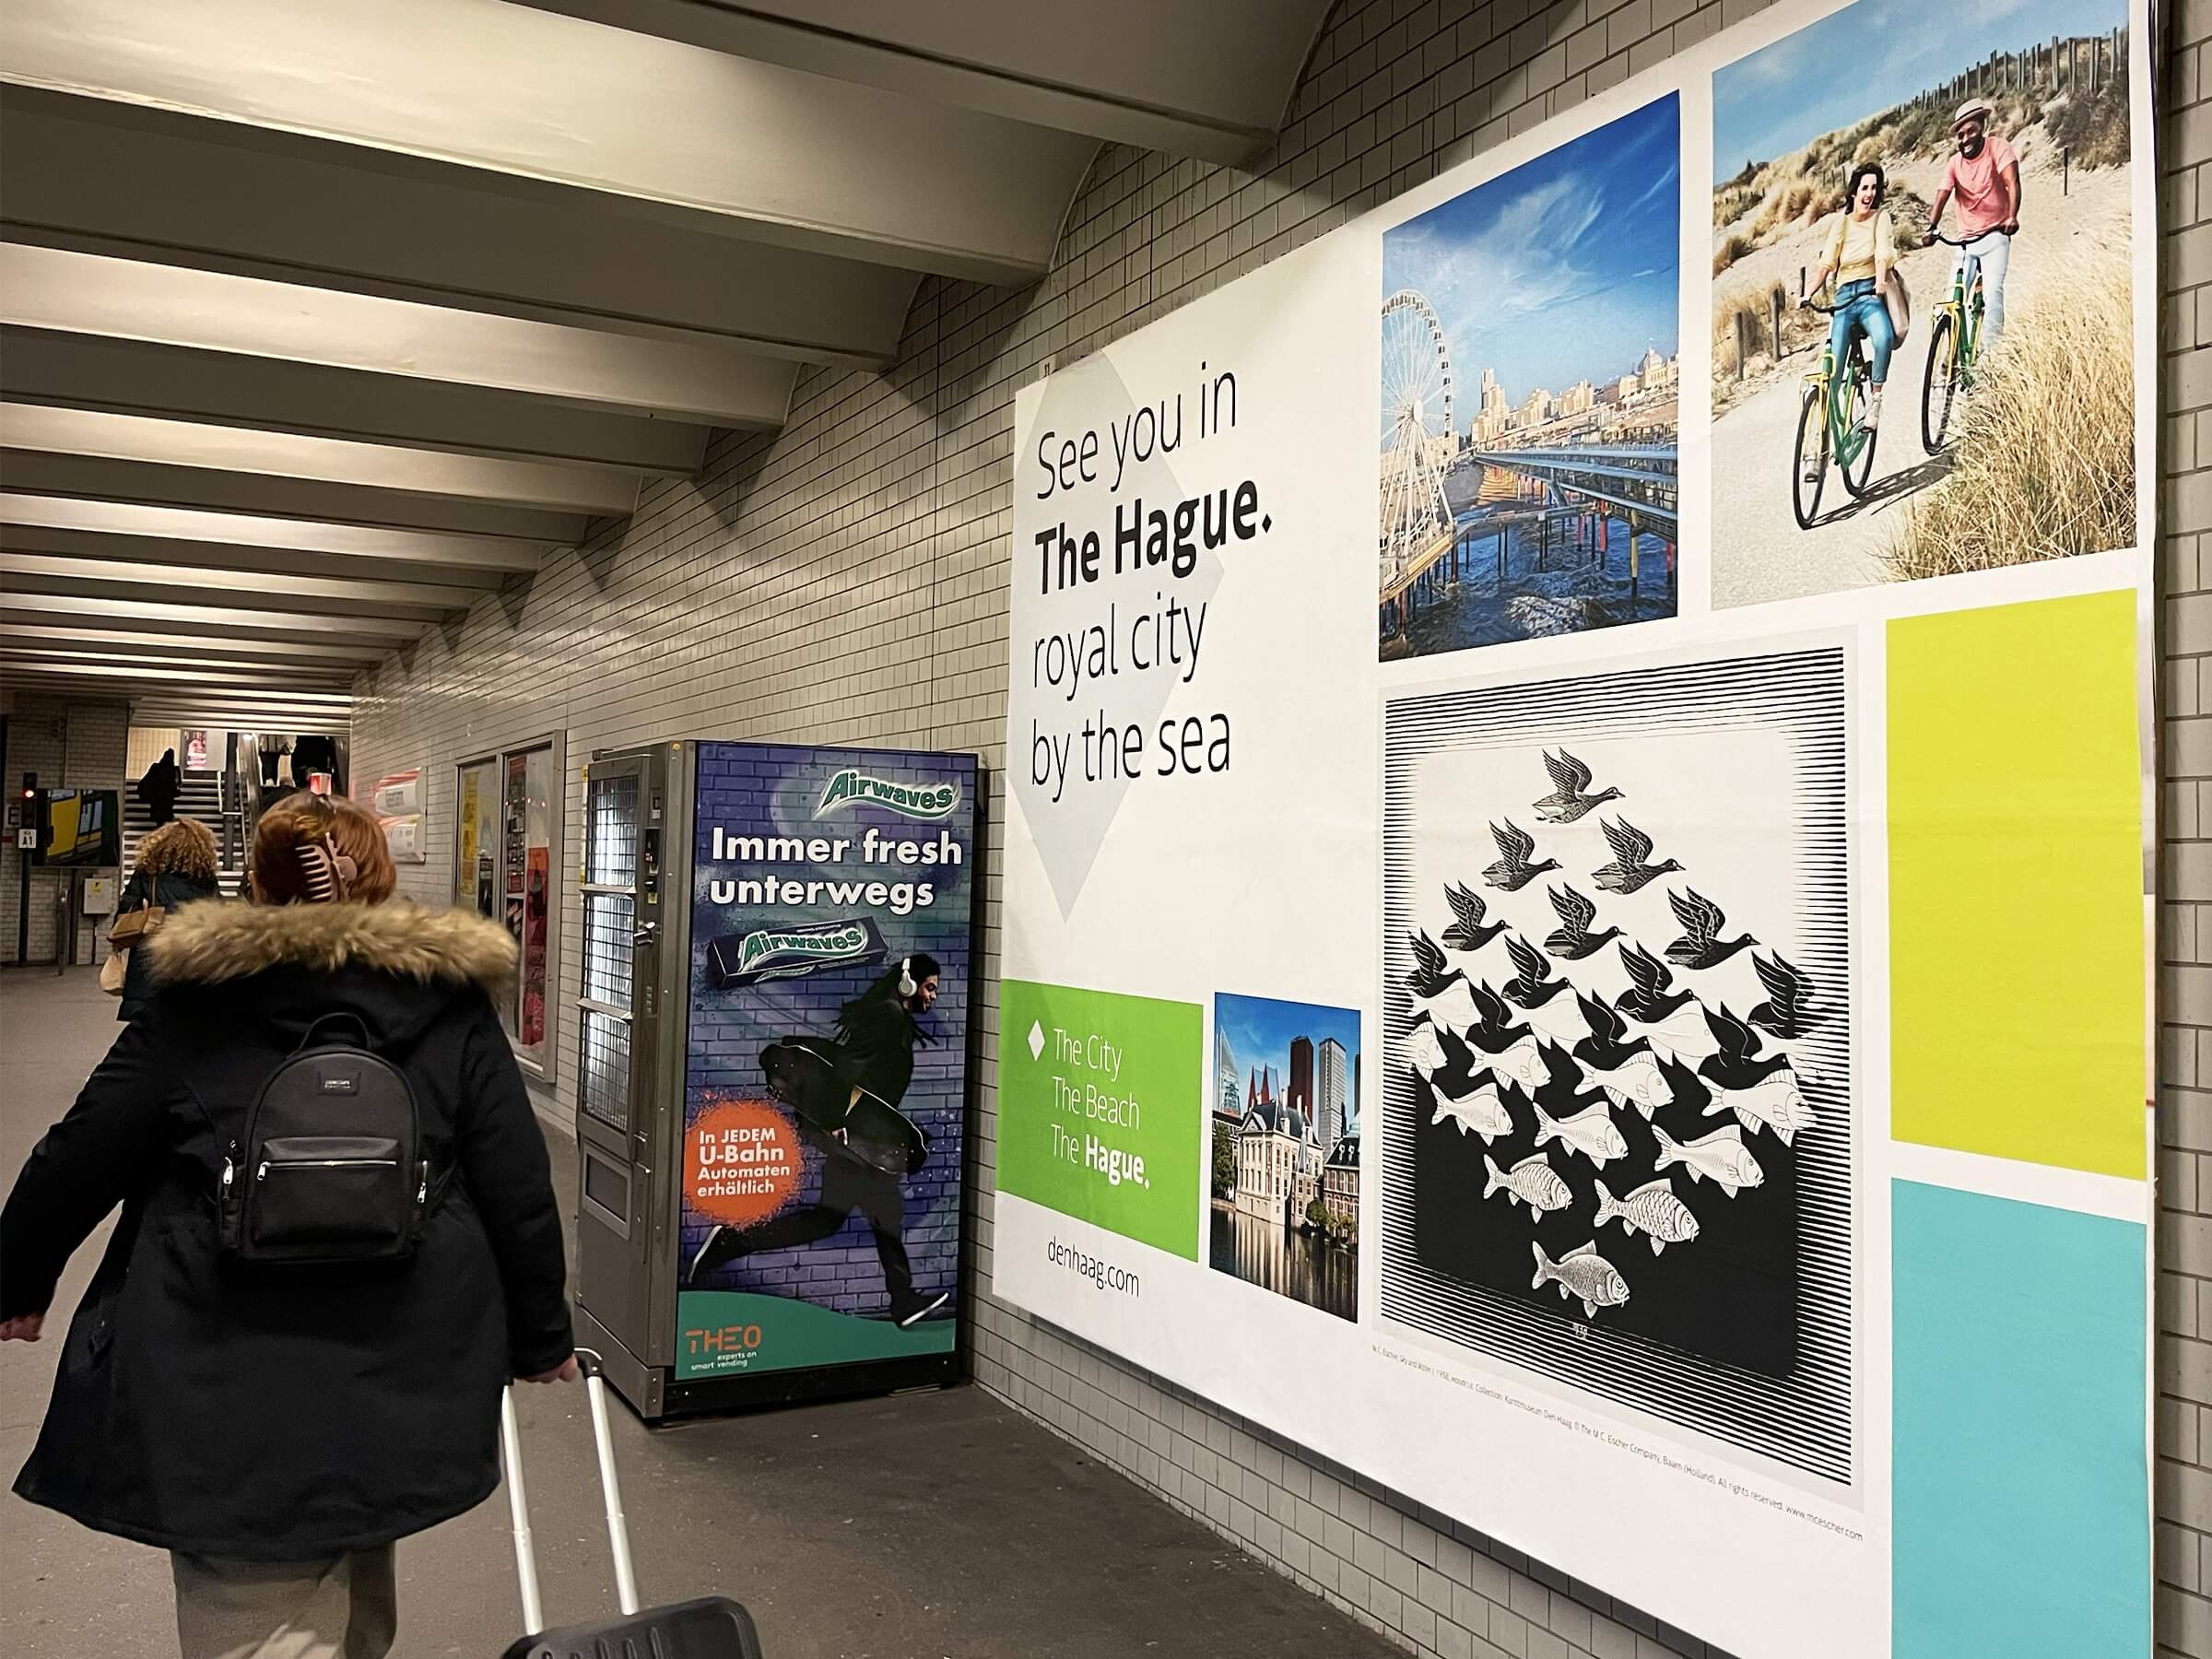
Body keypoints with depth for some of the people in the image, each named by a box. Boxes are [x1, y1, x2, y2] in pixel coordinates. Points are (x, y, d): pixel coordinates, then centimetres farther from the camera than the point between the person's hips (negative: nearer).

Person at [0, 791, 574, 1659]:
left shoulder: (190, 1002, -2)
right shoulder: (454, 1008, 1)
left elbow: (79, 1156, 3)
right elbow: (517, 1188, 0)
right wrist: (541, 1339, 12)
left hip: (225, 1387, -2)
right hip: (402, 1387, 2)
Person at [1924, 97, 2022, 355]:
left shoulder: (1997, 147, -7)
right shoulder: (1954, 162, 2)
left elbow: (2012, 183, -20)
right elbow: (1941, 198, -8)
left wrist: (2012, 217, -37)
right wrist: (1930, 228, -26)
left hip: (1994, 237, -4)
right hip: (1965, 241, 4)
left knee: (1992, 291, -20)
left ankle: (1989, 350, -22)